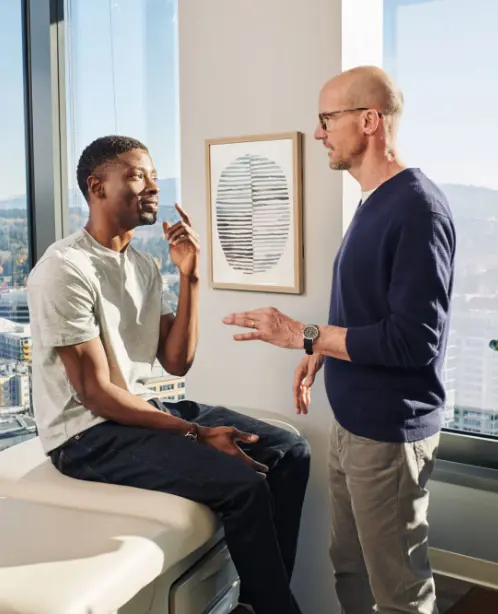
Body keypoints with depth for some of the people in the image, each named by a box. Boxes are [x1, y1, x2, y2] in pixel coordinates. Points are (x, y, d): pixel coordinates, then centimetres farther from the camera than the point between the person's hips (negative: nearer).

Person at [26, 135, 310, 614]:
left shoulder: (144, 266, 8)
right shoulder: (65, 269, -17)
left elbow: (176, 363, 2)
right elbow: (96, 393, -19)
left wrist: (188, 278, -8)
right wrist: (197, 433, -19)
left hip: (145, 409, 8)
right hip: (89, 433, -8)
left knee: (289, 453, -3)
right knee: (242, 484, -24)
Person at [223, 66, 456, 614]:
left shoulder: (417, 208, -20)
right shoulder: (375, 201, 11)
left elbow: (413, 340, -25)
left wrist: (302, 336, -21)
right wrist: (321, 352, 12)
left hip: (389, 431, -9)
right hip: (352, 421, 9)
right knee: (349, 568, 20)